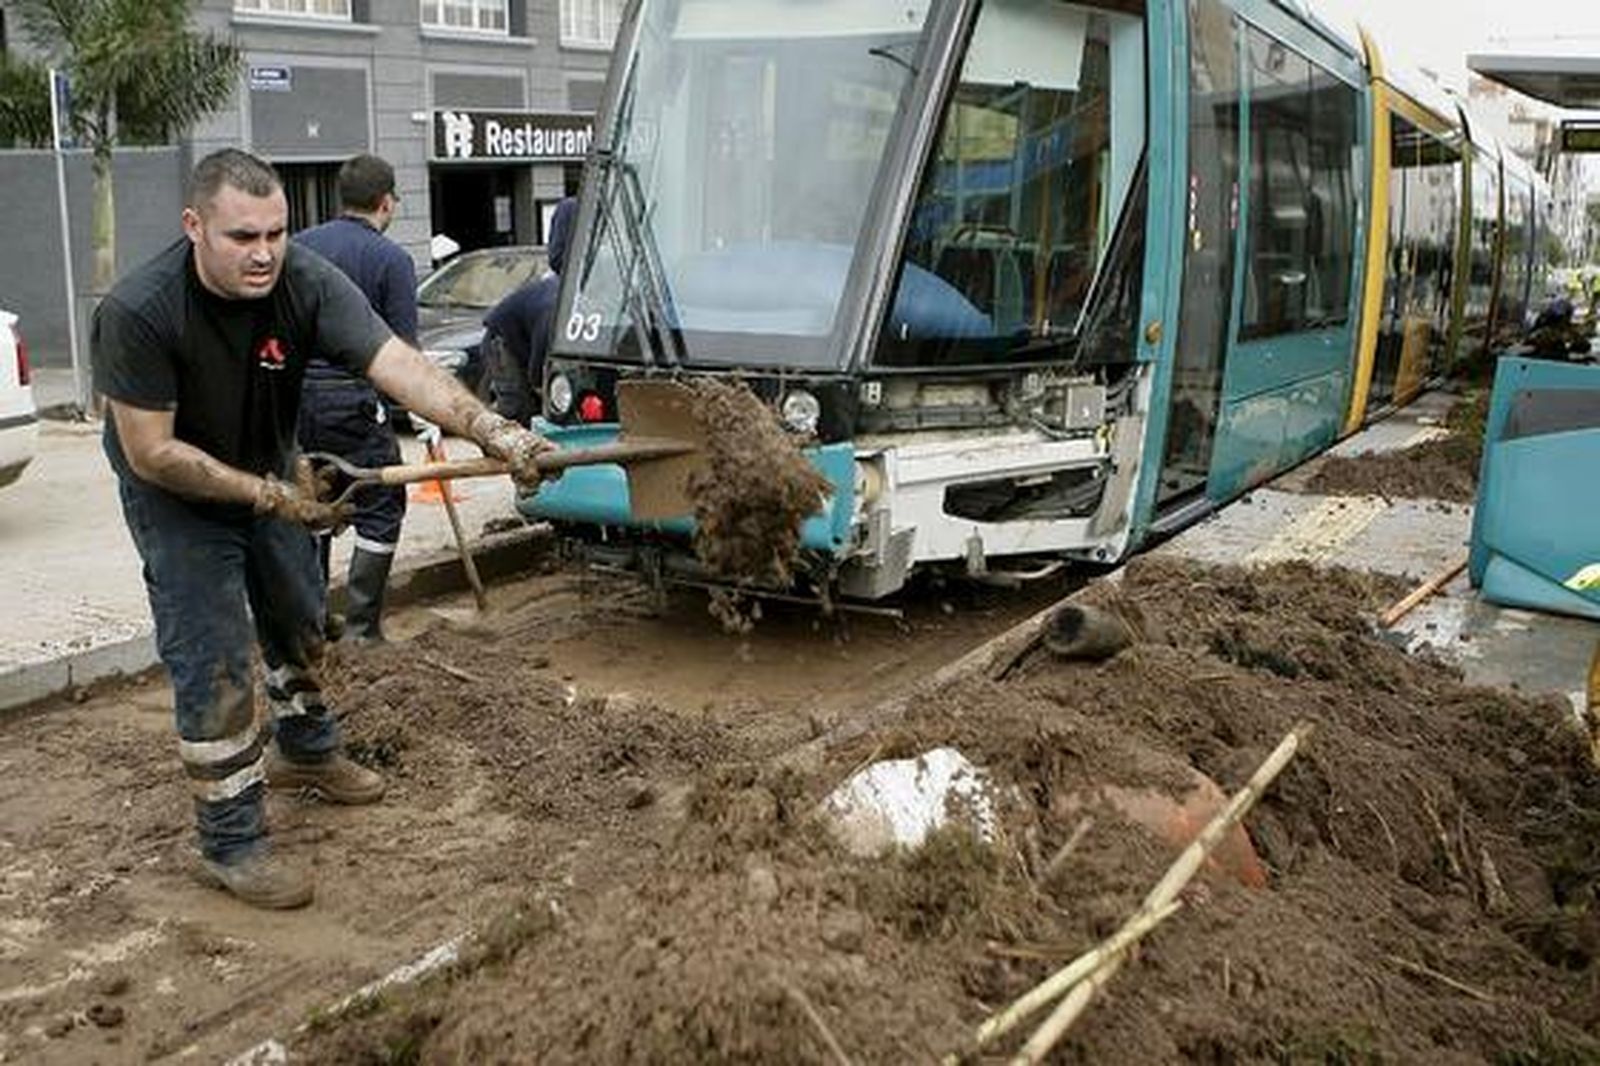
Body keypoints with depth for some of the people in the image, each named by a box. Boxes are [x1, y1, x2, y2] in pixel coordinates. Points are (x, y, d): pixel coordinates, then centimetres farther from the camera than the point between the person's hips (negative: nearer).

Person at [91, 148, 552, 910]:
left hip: (269, 479, 5)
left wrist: (491, 430, -51)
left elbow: (398, 366, -37)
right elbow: (151, 453, -29)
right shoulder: (136, 313, -35)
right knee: (213, 662, -8)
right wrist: (269, 495, -30)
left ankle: (304, 751, 49)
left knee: (298, 622, 22)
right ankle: (230, 845, 5)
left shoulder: (307, 282, -27)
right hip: (179, 501, -5)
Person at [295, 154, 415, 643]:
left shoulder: (299, 247, 9)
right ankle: (361, 629, 1)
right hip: (352, 397, -6)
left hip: (296, 396, 6)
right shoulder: (390, 258, -6)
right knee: (380, 511, 4)